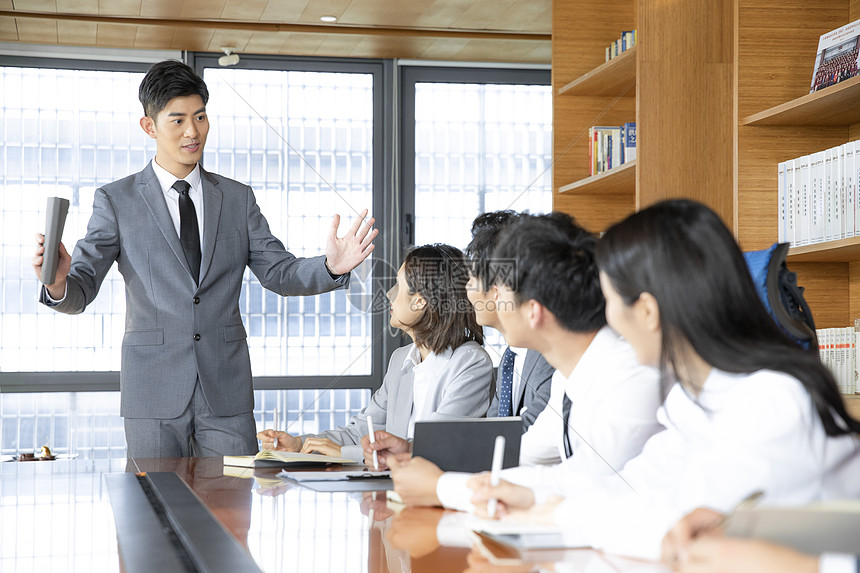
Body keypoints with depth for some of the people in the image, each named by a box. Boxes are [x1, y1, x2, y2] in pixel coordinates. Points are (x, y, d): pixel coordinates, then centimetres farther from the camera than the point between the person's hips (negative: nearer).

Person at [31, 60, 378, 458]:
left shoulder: (237, 198, 11)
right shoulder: (116, 201, 3)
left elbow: (278, 272, 8)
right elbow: (81, 290, -3)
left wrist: (331, 266, -13)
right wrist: (58, 282, -28)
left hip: (226, 394, 2)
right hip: (154, 394, -2)